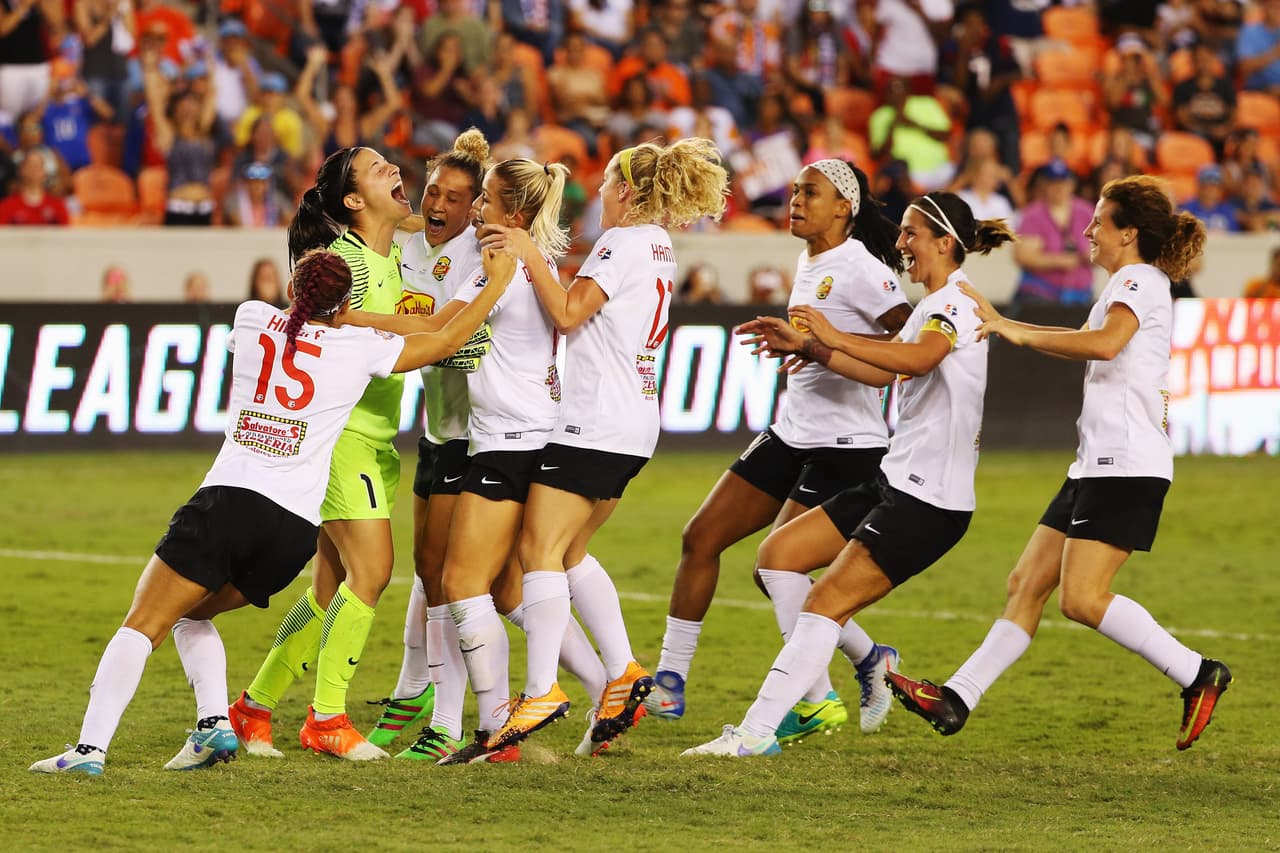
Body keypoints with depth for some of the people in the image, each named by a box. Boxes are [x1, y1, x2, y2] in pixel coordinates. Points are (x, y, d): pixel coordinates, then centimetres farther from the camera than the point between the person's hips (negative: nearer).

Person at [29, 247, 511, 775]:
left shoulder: (252, 319, 11)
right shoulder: (361, 348, 7)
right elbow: (448, 340, 19)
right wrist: (498, 281, 29)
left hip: (228, 500, -2)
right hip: (296, 529, 2)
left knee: (141, 627, -2)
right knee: (193, 616, 25)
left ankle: (91, 746, -18)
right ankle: (214, 723, 5)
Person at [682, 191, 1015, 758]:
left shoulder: (957, 302, -14)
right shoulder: (933, 305, 17)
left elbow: (920, 357, -35)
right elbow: (882, 372, 23)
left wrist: (835, 339, -40)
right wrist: (808, 346, 13)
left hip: (931, 499, -10)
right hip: (897, 479, 10)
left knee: (826, 601, -14)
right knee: (779, 553, 7)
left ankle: (756, 732, -17)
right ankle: (867, 659, 16)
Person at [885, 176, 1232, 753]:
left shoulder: (1138, 279, -9)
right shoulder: (1129, 286, 23)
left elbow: (1104, 342, -28)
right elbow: (1086, 347, 31)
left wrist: (1019, 333, -20)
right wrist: (1000, 323, 26)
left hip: (1127, 466, -10)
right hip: (1099, 462, 10)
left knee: (1081, 598, -17)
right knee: (1028, 581, 7)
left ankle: (1197, 675, -10)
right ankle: (957, 699, 8)